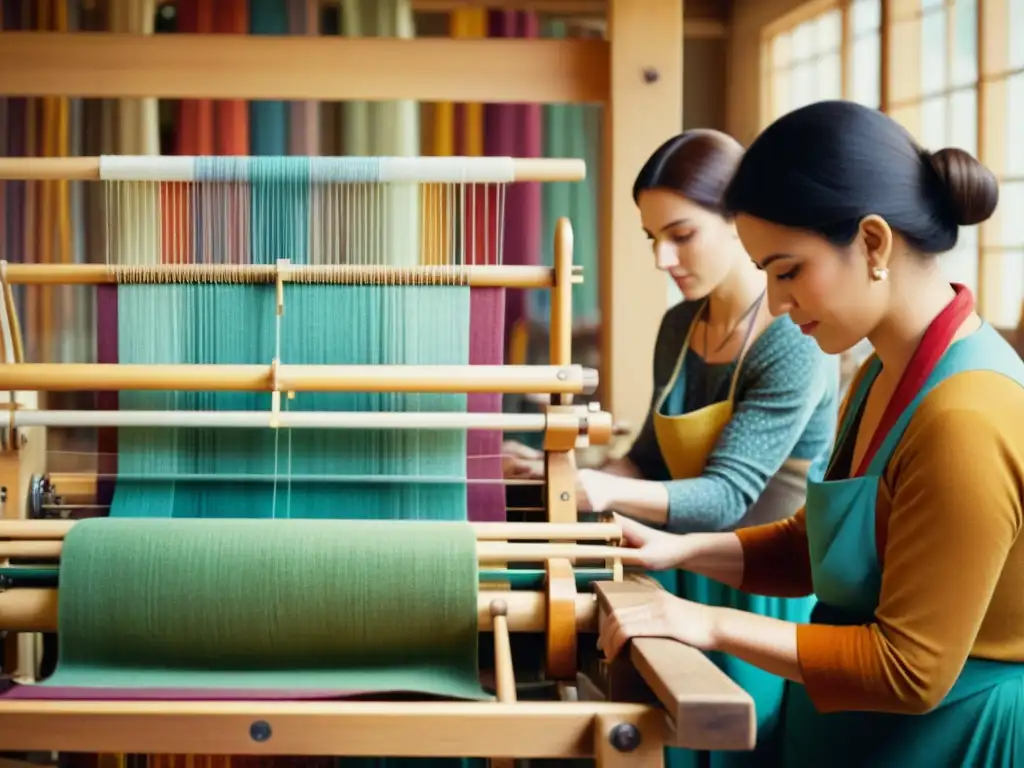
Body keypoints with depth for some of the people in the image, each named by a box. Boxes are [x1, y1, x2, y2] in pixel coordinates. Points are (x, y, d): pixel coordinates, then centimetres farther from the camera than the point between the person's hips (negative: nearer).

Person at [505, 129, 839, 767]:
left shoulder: (796, 339, -20)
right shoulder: (678, 328, 2)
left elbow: (726, 495, -26)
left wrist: (609, 491, -40)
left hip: (769, 596, -6)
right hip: (688, 578, 7)